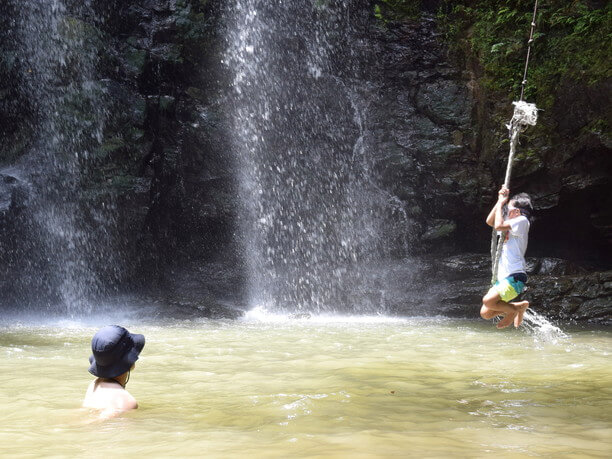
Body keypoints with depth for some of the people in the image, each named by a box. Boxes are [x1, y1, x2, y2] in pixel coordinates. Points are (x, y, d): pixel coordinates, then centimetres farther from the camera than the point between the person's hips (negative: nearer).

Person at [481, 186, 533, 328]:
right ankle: (516, 309, 18)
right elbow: (490, 221, 23)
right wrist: (500, 201, 15)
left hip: (515, 277, -9)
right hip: (503, 278, 9)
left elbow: (498, 226, -18)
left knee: (488, 301, -28)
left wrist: (501, 204, -5)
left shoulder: (522, 221, -7)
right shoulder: (510, 224, 21)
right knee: (485, 313, 2)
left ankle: (519, 307, -5)